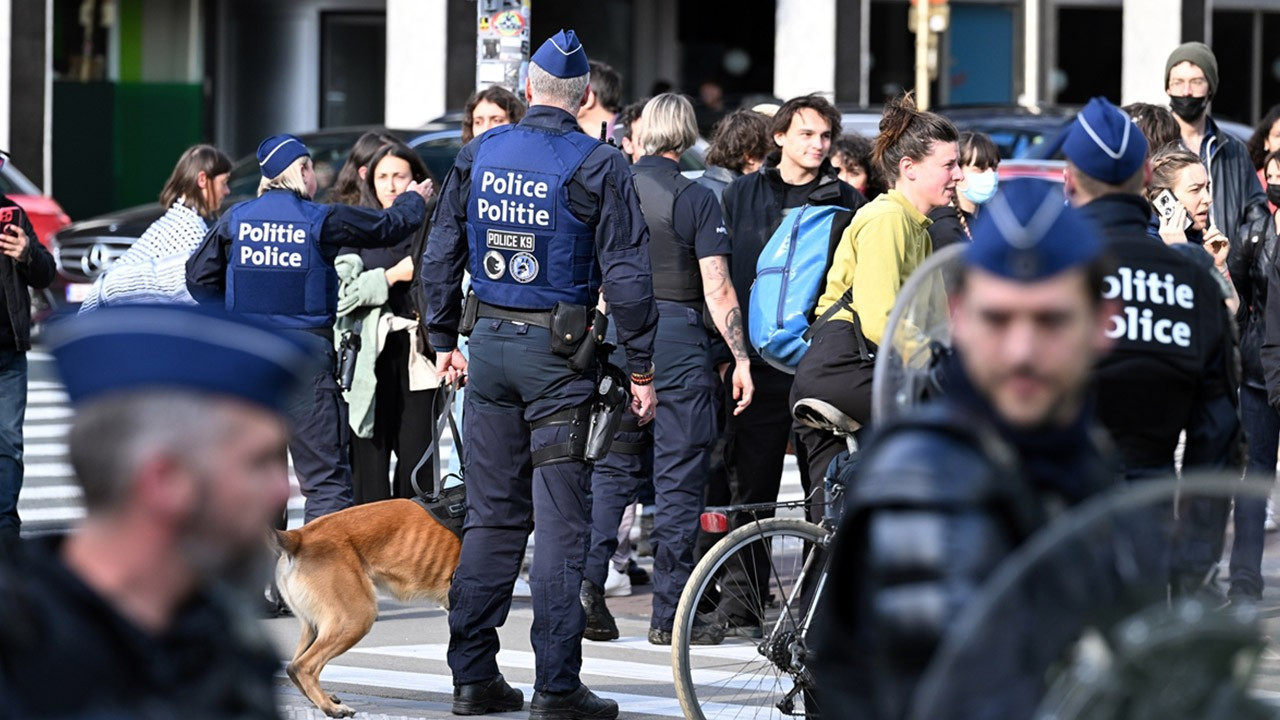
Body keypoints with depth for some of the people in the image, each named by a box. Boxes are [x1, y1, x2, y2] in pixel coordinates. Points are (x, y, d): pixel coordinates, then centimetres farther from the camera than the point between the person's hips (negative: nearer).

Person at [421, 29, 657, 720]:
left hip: (489, 348, 4)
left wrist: (443, 339, 20)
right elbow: (626, 274, -10)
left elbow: (440, 255, 11)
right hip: (559, 352, -4)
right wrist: (641, 369, -5)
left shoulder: (478, 155, 5)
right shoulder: (598, 165, -8)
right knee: (561, 519, -2)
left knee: (491, 513, 11)